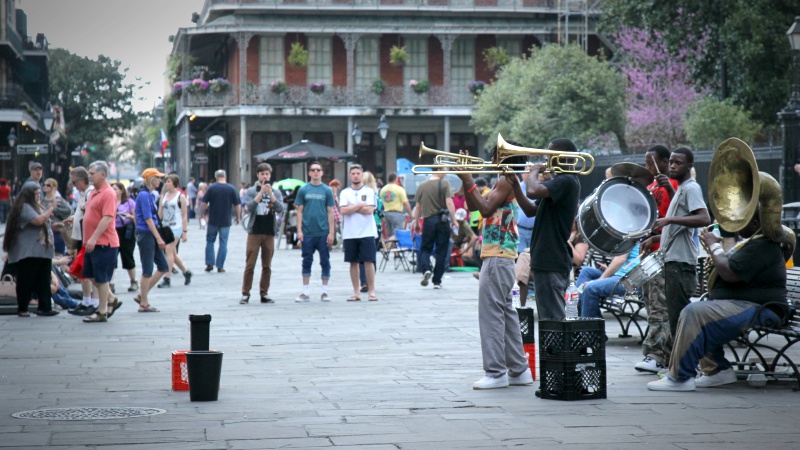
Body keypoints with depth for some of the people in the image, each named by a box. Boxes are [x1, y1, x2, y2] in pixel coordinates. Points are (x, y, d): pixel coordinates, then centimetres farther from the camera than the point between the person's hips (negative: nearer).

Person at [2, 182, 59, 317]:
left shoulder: (37, 207, 21)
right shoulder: (24, 207, -10)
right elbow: (38, 220, -21)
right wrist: (50, 209, -10)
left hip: (42, 251, 9)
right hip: (28, 253, -9)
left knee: (43, 281, 5)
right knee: (26, 281, -3)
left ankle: (44, 307, 5)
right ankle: (22, 309, 4)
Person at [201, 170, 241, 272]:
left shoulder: (211, 188, -5)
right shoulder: (231, 189, -4)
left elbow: (204, 203, -4)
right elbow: (237, 205, -1)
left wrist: (202, 213, 11)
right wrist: (238, 216, 12)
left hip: (213, 220, 0)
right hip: (226, 221, 0)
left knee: (210, 241, 13)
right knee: (223, 243, 5)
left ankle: (209, 264, 7)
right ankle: (220, 266, 3)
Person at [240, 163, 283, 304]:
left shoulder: (276, 192, 10)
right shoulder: (251, 191, 4)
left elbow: (280, 209, -5)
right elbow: (249, 207, -12)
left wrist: (270, 193, -15)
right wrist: (261, 192, -17)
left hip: (269, 233, 2)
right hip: (254, 232, -2)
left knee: (267, 266, 5)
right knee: (250, 265, -4)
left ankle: (264, 293, 12)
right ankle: (245, 294, 0)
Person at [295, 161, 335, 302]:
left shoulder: (327, 190, 4)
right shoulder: (303, 190, 4)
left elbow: (330, 212, 3)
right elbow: (300, 211, 5)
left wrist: (331, 232, -2)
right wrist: (299, 230, -3)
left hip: (323, 233, 0)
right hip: (307, 233, 0)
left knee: (325, 262, 4)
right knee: (307, 262, 5)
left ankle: (324, 292, 12)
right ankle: (305, 292, 11)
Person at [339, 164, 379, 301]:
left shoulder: (369, 191, 3)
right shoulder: (344, 192, 7)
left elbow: (370, 210, -10)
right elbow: (343, 210, -8)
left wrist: (352, 207, -7)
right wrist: (360, 205, -8)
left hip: (366, 232, -2)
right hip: (350, 233, 2)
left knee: (368, 261, -5)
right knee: (353, 262, 5)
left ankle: (371, 291, 0)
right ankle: (356, 293, 11)